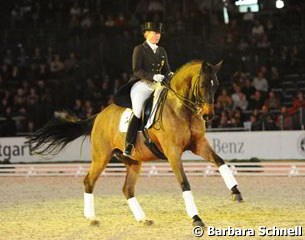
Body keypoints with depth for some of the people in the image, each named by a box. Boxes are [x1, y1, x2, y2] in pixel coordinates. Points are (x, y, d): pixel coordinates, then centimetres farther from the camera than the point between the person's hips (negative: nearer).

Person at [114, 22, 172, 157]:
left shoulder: (162, 51, 19)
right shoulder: (139, 49, 1)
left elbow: (166, 70, 19)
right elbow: (137, 70, -10)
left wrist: (169, 76, -6)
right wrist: (152, 76, -24)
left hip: (158, 86, 7)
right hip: (141, 85, -7)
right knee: (138, 113, -22)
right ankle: (128, 147, -24)